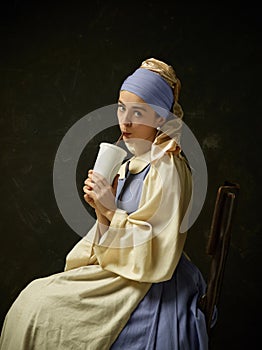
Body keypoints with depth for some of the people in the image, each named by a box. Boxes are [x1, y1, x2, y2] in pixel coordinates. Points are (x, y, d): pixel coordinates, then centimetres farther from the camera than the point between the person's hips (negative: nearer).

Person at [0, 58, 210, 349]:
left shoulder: (166, 168, -19)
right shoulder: (134, 163, 7)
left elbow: (156, 252, -21)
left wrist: (111, 210, -21)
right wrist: (102, 205, -8)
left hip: (151, 290, -8)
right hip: (125, 273, 8)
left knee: (40, 305, -9)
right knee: (36, 296, 2)